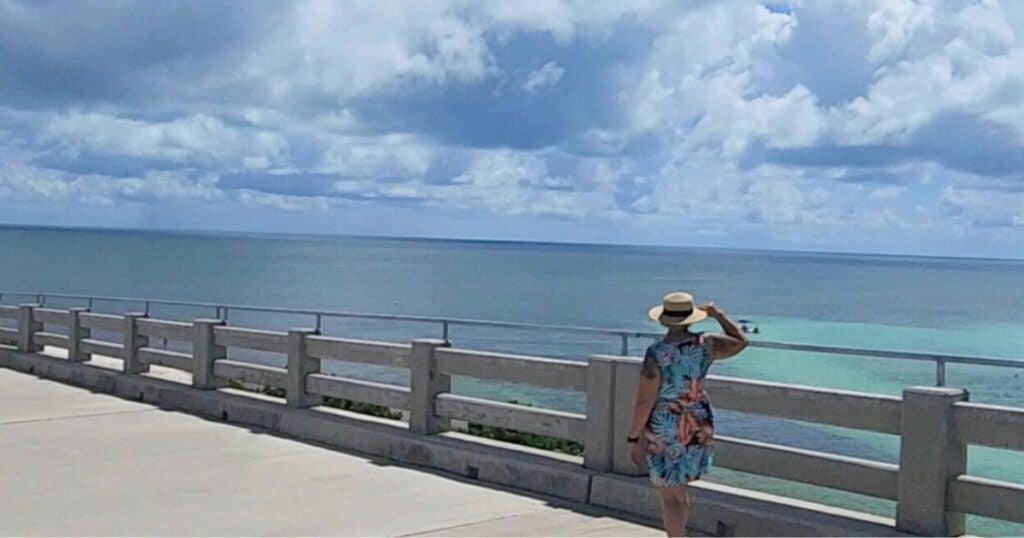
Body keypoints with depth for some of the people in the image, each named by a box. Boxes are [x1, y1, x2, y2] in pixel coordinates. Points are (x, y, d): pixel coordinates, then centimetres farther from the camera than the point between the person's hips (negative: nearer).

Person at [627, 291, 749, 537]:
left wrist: (634, 437, -8)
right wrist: (717, 314, 20)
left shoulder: (656, 354, -23)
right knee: (678, 488, 27)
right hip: (698, 426, 5)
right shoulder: (704, 345, -10)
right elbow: (741, 341, 10)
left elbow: (644, 401, -19)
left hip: (664, 430, -5)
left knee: (668, 496, 4)